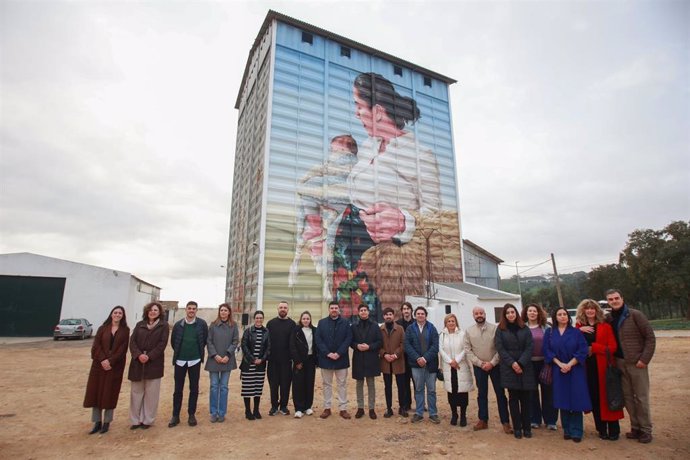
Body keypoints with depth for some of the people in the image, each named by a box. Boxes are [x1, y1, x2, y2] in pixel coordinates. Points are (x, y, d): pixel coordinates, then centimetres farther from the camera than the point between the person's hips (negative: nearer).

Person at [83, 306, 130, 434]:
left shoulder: (125, 330, 1)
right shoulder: (102, 328, 6)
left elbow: (122, 349, -6)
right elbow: (96, 345, -2)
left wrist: (110, 361, -17)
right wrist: (102, 360, -16)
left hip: (115, 366, -2)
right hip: (99, 364, 2)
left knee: (110, 393, 3)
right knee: (96, 391, 3)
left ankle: (107, 422, 14)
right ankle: (97, 422, 16)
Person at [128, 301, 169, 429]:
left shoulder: (163, 325, 1)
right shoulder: (139, 325, 10)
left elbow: (162, 344, -7)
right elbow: (132, 341, 2)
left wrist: (149, 356, -16)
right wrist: (138, 354, -14)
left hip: (154, 363, -3)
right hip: (138, 362, 3)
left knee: (151, 393, 4)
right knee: (136, 392, 9)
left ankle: (147, 420, 15)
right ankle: (135, 420, 21)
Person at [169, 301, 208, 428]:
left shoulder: (202, 324, -5)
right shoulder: (178, 325, -2)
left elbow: (205, 340, 4)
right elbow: (173, 341, 10)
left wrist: (198, 352, 6)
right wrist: (179, 352, 13)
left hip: (195, 361, -1)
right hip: (180, 361, 1)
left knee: (194, 389, 8)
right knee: (178, 389, 8)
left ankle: (191, 415, 20)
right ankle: (175, 416, 20)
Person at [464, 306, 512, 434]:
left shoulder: (494, 328, -6)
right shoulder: (468, 331, 0)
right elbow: (468, 350, -2)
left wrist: (492, 363, -14)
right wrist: (480, 363, -10)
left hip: (495, 365, -2)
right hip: (479, 367, 2)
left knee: (500, 393, 4)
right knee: (481, 394, 12)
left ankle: (505, 422, 16)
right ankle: (483, 420, 23)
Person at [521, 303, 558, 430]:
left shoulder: (546, 327, 3)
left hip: (545, 362, 0)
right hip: (529, 363, 0)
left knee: (548, 391, 7)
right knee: (532, 392, 9)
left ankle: (550, 420, 20)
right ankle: (535, 419, 22)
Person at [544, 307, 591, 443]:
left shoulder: (576, 332, 2)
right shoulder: (549, 333, 5)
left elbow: (583, 350, -6)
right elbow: (547, 351, -1)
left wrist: (570, 364, -14)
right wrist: (560, 364, -13)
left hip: (575, 371, -1)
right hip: (558, 371, 1)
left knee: (576, 400, -2)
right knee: (563, 400, 5)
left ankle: (576, 431, 8)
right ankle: (567, 430, 16)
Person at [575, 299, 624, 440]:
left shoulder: (605, 326, 0)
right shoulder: (579, 327, 6)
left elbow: (613, 347, -6)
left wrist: (594, 348, -14)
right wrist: (579, 331, -13)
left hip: (603, 366, -2)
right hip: (587, 368, 2)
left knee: (608, 397, 2)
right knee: (594, 398, 8)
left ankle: (613, 430, 14)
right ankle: (601, 429, 19)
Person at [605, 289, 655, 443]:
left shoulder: (635, 315, -7)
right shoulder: (609, 319, 6)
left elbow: (650, 337, -8)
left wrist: (644, 359, -13)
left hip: (636, 362, -4)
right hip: (620, 363, 4)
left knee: (641, 397, 2)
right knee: (627, 396, 10)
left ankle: (646, 430, 15)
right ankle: (635, 427, 21)